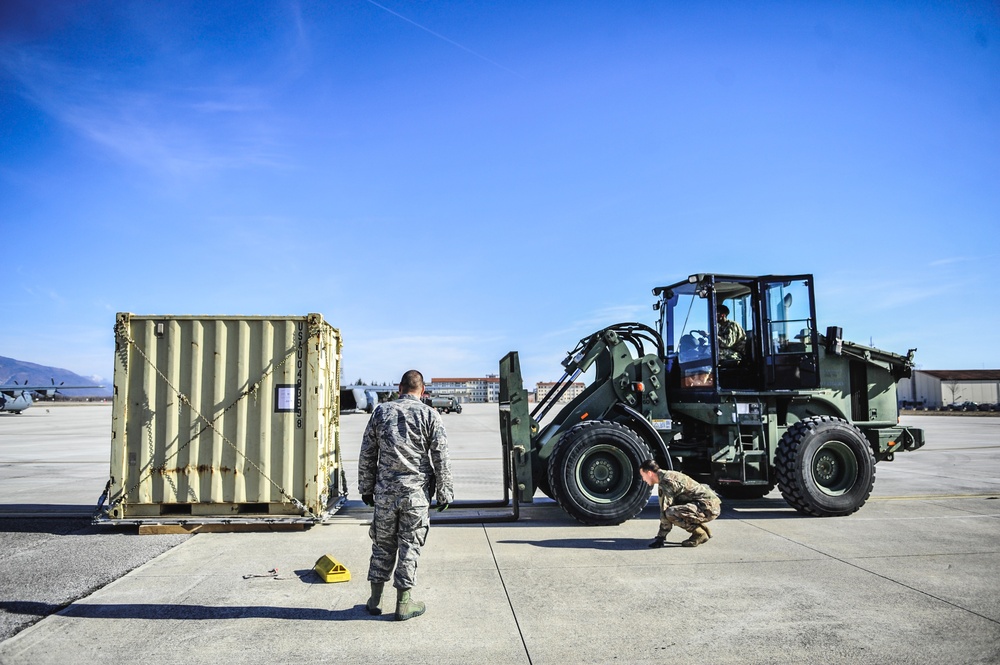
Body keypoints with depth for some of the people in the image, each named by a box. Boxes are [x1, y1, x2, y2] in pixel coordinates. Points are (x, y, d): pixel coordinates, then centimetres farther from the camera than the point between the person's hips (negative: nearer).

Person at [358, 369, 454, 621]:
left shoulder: (381, 411, 5)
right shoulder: (429, 415, -3)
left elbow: (367, 454, 8)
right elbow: (441, 458, -4)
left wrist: (366, 487, 15)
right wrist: (444, 492, 3)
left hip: (384, 490, 3)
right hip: (416, 492, -2)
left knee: (383, 543, 14)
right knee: (409, 545, 6)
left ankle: (375, 599, 23)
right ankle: (403, 602, 13)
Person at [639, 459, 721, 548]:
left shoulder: (666, 481, -15)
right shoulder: (669, 475, 16)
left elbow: (665, 510, -17)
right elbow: (664, 508, 23)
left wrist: (660, 536, -11)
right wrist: (661, 535, 25)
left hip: (708, 507, -10)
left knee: (671, 513, -26)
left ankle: (700, 534, -6)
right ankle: (704, 530, 17)